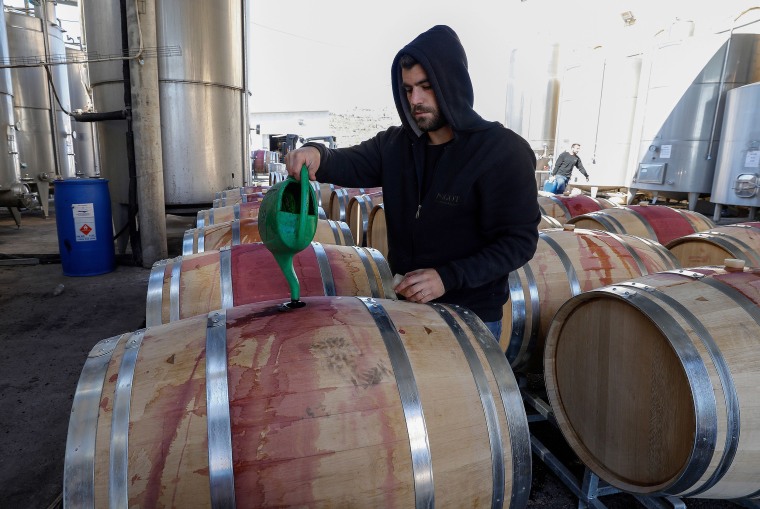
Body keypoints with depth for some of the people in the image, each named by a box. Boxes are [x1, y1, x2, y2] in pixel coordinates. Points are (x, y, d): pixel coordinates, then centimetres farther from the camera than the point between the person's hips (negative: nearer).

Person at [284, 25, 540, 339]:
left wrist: (448, 277, -27)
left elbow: (519, 241, -16)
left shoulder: (504, 151, -14)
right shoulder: (395, 143, 2)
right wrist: (316, 155, -29)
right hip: (406, 301, 5)